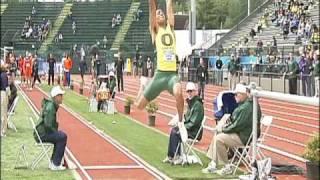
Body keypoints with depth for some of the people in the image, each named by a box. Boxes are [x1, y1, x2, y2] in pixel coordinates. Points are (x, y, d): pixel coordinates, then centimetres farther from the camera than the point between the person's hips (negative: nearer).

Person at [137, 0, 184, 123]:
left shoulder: (170, 27, 17)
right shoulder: (155, 29, 9)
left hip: (172, 74, 1)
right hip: (160, 74, -1)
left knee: (178, 93, -33)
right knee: (140, 106, 3)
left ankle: (180, 122, -14)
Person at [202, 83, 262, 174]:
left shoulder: (247, 107, -22)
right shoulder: (243, 104, 14)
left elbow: (238, 125, -24)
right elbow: (236, 121, 22)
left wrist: (224, 129, -11)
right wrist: (225, 126, 5)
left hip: (244, 137, -11)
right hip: (240, 133, 11)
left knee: (219, 139, -18)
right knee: (217, 135, 13)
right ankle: (213, 164, 11)